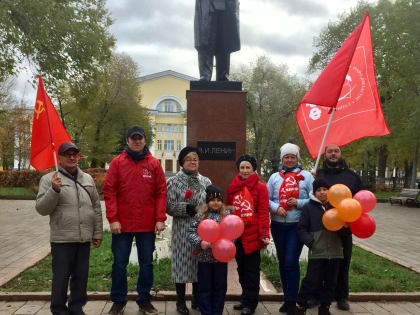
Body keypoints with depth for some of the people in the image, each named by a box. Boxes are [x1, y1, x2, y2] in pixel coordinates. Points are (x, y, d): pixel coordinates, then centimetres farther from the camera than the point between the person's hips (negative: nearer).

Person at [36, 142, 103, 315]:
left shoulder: (87, 178, 11)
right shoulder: (49, 179, -1)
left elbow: (96, 208, 14)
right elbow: (41, 209, -7)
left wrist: (97, 233, 11)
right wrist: (54, 190, -23)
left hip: (84, 238, 4)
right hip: (62, 239, -4)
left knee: (81, 277, 13)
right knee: (61, 277, 5)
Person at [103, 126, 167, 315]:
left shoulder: (154, 164, 4)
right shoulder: (117, 162, 1)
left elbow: (161, 192, 2)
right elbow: (109, 191, -3)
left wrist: (160, 219, -5)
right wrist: (112, 219, -10)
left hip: (147, 225, 1)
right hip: (122, 224, -1)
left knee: (147, 264, 11)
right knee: (120, 264, 8)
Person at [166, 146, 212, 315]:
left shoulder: (205, 181, 11)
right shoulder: (174, 181, 1)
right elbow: (169, 206, -6)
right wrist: (186, 208, -18)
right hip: (182, 230, -3)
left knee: (199, 263, 10)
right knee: (182, 263, 2)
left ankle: (197, 299, 28)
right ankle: (181, 301, 18)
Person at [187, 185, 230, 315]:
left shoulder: (227, 215, 2)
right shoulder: (200, 214, -2)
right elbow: (191, 232, -4)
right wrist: (200, 242, -18)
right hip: (204, 257, -1)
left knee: (220, 287, 12)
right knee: (204, 287, 8)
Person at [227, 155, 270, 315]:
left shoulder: (260, 187, -5)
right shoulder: (232, 187, 8)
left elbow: (263, 213, -10)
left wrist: (265, 234, -16)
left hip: (252, 235, -5)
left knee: (252, 270, 5)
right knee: (241, 268, 16)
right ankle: (245, 299, 30)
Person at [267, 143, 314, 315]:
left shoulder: (306, 176, 2)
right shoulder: (275, 177, 10)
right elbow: (266, 199, 7)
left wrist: (298, 203, -15)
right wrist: (276, 207, -11)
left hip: (297, 225, -4)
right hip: (278, 225, 4)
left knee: (291, 261, -10)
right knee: (282, 262, 12)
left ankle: (291, 301, 4)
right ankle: (287, 298, 26)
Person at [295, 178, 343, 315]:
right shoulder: (309, 207, 1)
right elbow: (301, 228, 2)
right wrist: (310, 242, -11)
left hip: (334, 251, 3)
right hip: (316, 251, -3)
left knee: (331, 281, 12)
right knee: (311, 280, -2)